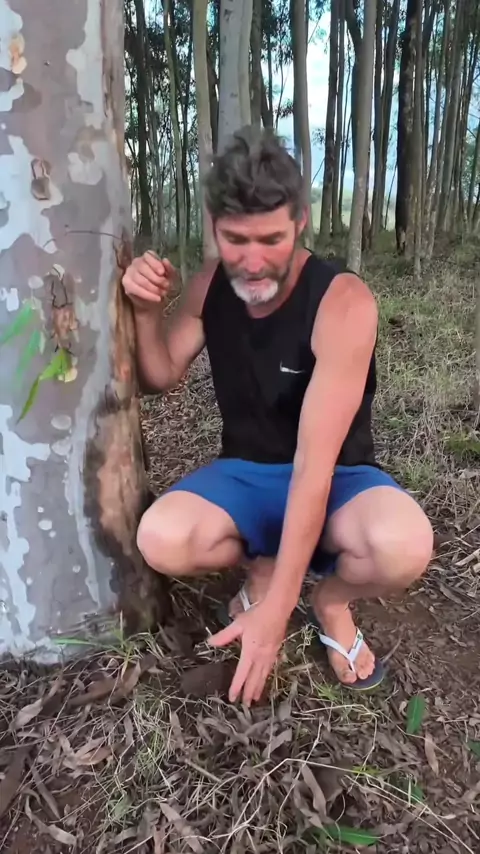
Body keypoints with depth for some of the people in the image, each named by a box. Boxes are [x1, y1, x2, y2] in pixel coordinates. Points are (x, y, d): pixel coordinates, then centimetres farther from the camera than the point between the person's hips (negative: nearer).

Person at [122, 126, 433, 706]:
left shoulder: (342, 302, -25)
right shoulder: (209, 287, -7)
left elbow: (315, 462, -29)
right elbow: (163, 377, 7)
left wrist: (275, 607, -29)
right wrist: (146, 310, -15)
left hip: (337, 480, -3)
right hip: (246, 475, 4)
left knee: (404, 546, -37)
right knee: (159, 540, -28)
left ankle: (331, 599, 1)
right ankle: (261, 562, 6)